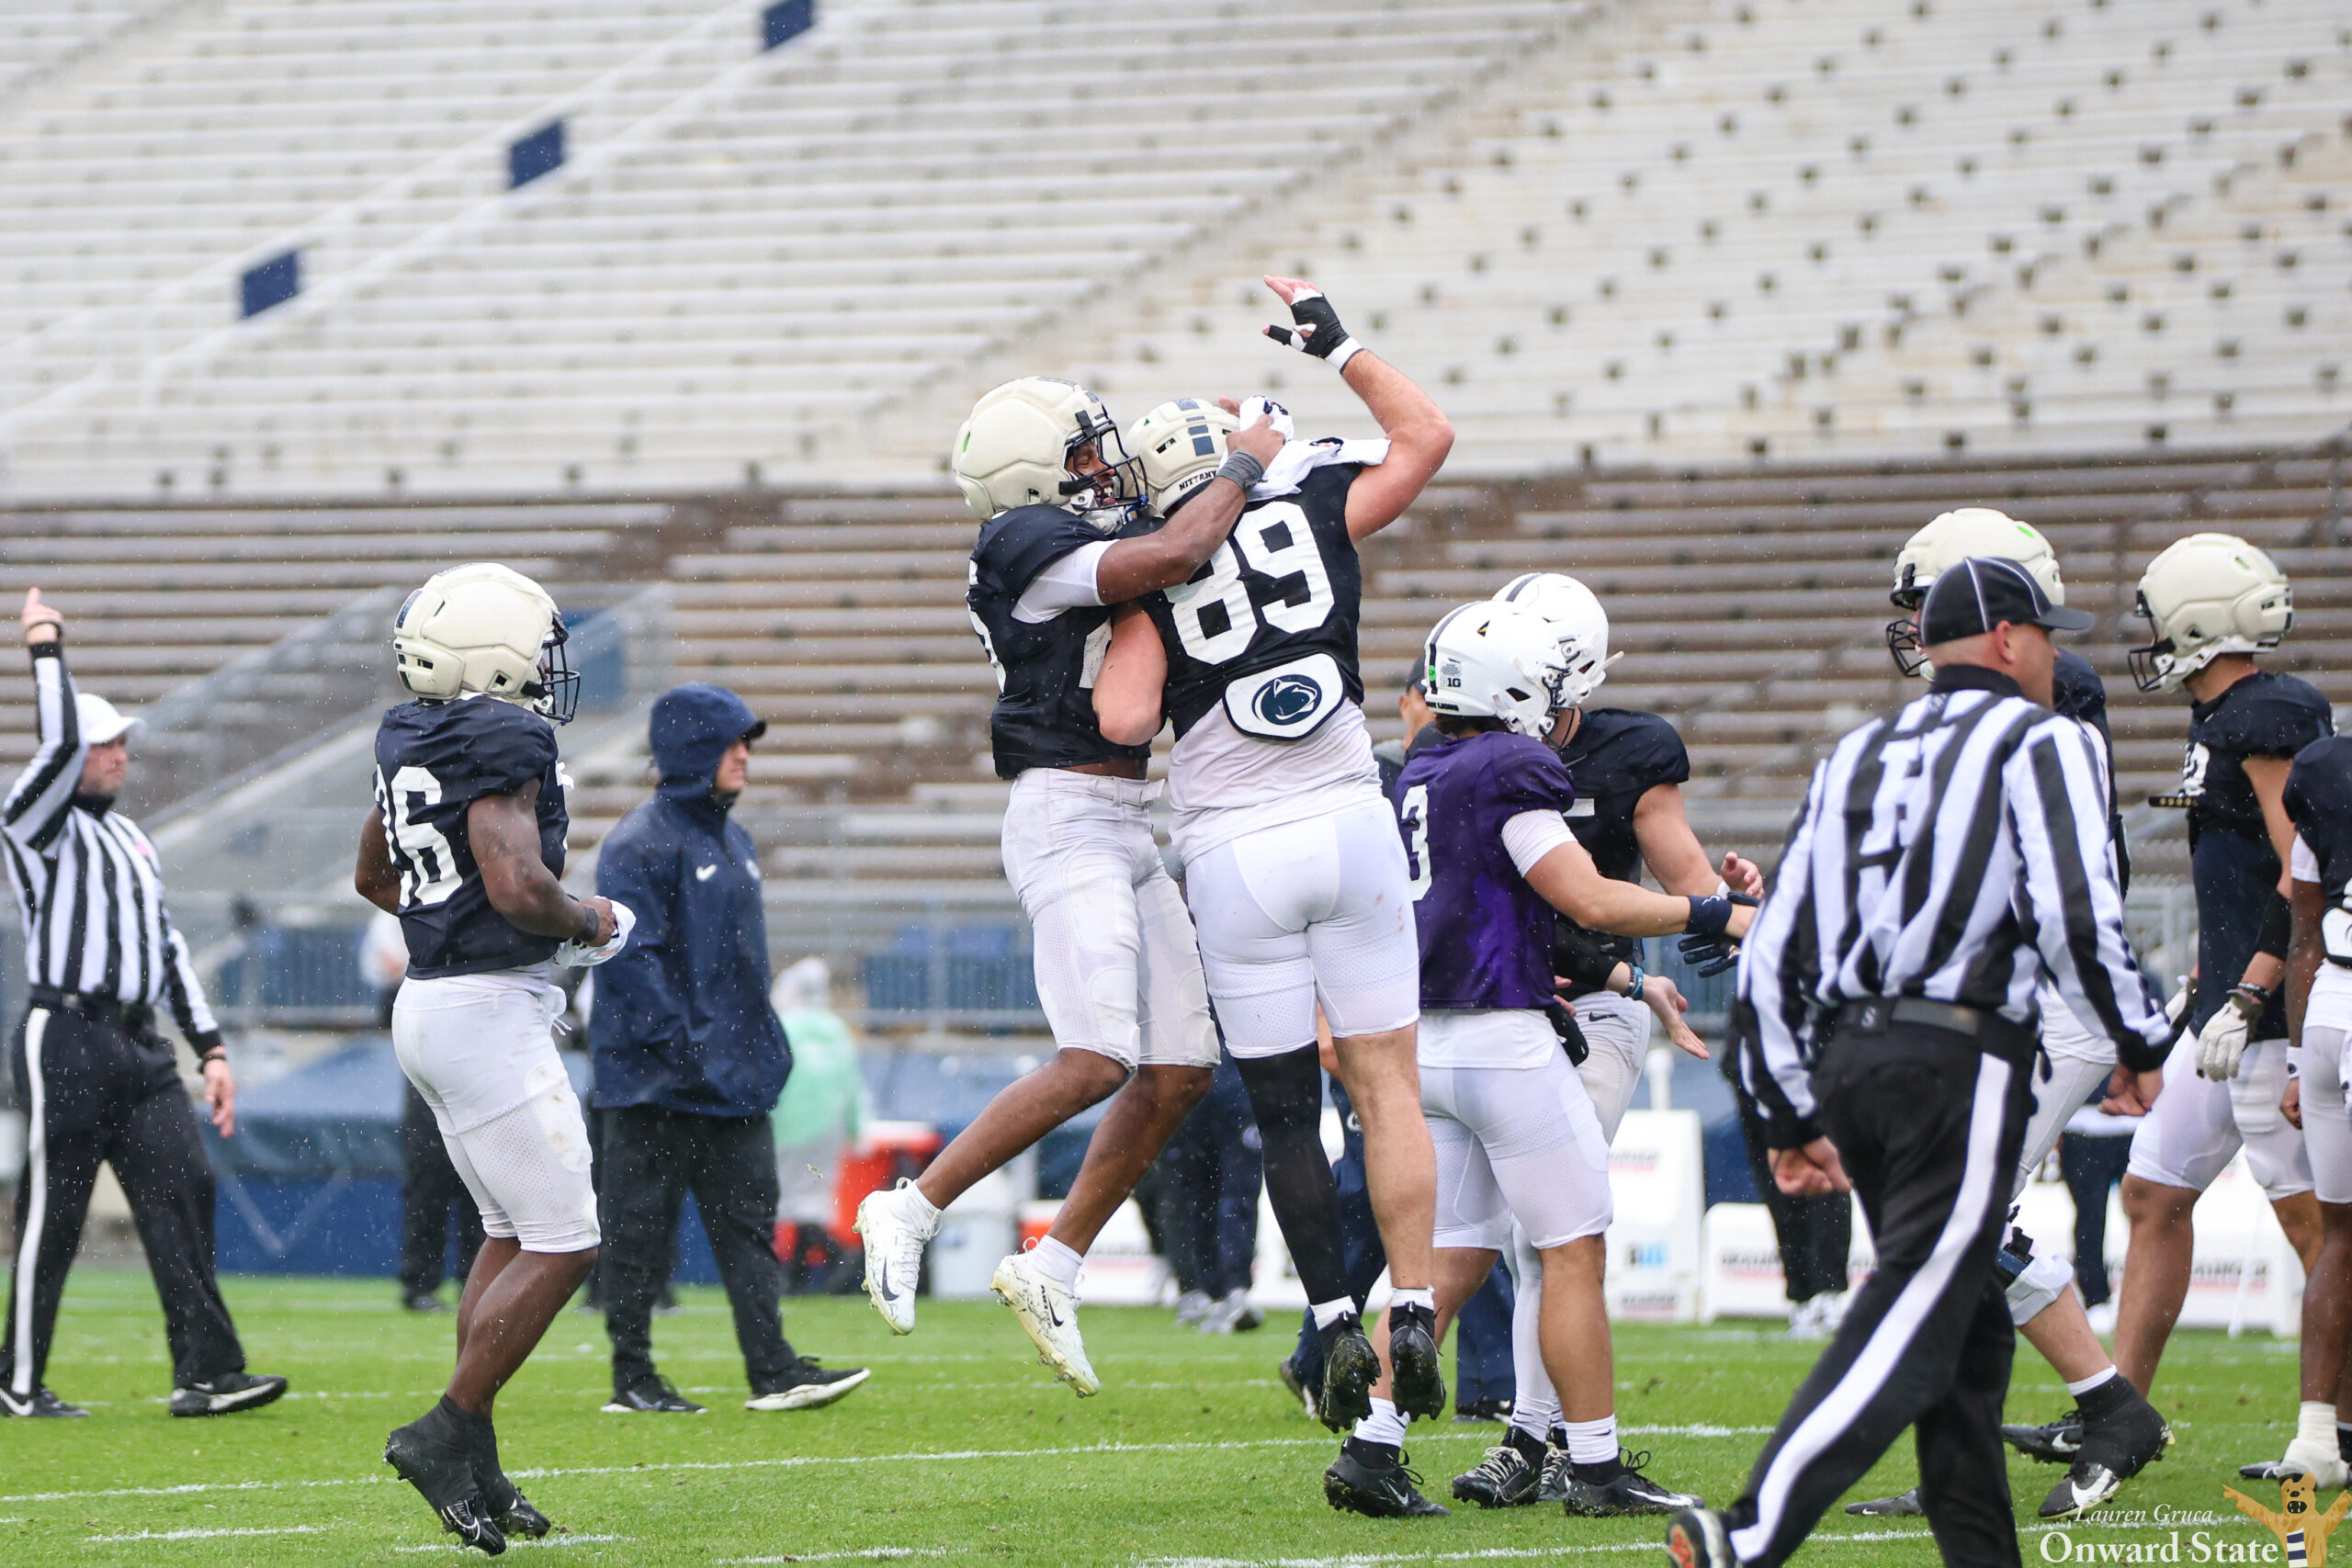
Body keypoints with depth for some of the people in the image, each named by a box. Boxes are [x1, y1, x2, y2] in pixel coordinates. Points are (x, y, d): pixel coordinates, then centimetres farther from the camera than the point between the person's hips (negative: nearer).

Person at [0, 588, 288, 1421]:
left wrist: (211, 1048, 17)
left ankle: (204, 1371, -9)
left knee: (183, 1189, -5)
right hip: (67, 1038, -7)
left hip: (141, 1043, 7)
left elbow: (168, 947, 22)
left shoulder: (133, 840, 22)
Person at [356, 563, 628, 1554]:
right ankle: (444, 1436, -4)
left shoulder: (409, 739, 11)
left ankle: (473, 1471, 17)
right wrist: (585, 922, -9)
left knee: (512, 1233, 17)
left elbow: (374, 875, 25)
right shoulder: (501, 742, -17)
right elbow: (519, 887, -27)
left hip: (431, 998, 10)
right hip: (490, 1014, -10)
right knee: (562, 1245, -5)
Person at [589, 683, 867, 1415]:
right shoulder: (641, 843, -11)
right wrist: (680, 1047, -22)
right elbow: (630, 956, -18)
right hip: (656, 1080, -8)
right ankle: (632, 1378, 4)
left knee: (749, 1219, 3)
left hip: (735, 1079, 9)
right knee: (640, 1225, -1)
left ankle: (773, 1370, 0)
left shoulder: (733, 841, 17)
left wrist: (768, 1046, 18)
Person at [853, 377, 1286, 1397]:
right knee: (1095, 1064, -18)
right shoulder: (1028, 543, -14)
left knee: (1180, 1071, 6)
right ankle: (909, 1214, -5)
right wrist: (1241, 469, -10)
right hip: (1069, 818, -10)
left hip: (1126, 828, 10)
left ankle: (1052, 1272, 14)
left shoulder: (1077, 538, 15)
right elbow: (1171, 558, -26)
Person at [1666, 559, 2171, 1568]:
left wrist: (1792, 1115, 22)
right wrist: (2140, 1042, 1)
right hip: (1961, 1060, -7)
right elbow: (2074, 916, -13)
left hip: (1847, 1061, 7)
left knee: (1971, 1332, 16)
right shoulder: (2040, 741, 2)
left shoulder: (1857, 756, 21)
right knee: (1911, 1328, -12)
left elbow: (1772, 954, 17)